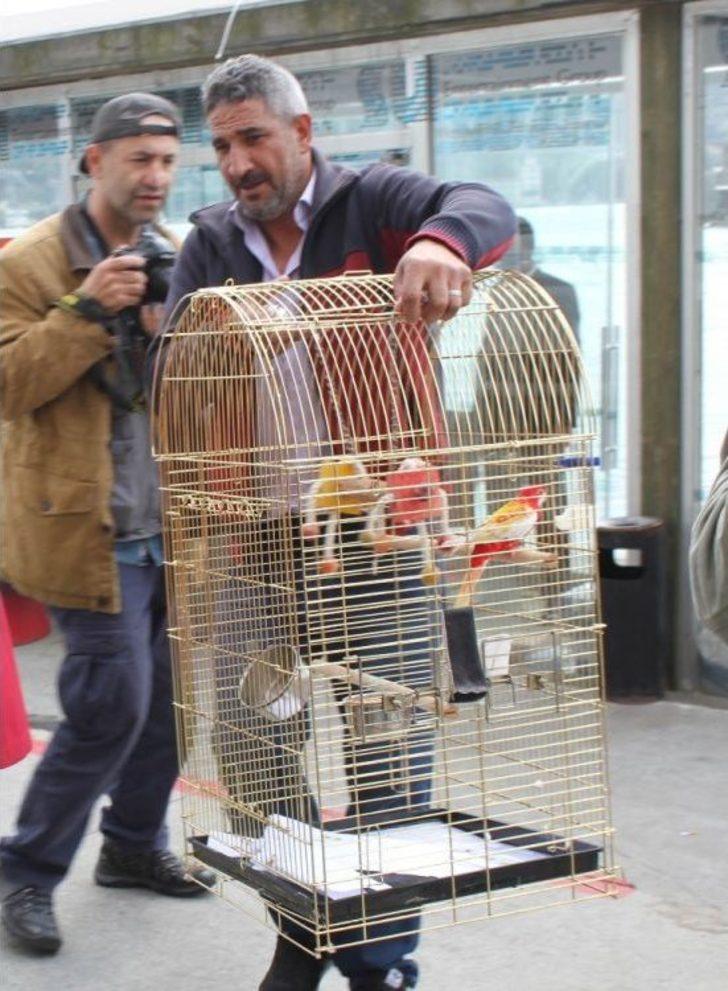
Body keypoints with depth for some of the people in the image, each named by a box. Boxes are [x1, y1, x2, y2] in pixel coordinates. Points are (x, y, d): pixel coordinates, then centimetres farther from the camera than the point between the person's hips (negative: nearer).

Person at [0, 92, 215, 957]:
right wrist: (88, 309, -23)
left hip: (170, 522, 7)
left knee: (172, 691, 11)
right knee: (112, 705, -8)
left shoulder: (173, 260, 13)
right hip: (90, 525, -7)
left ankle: (134, 845, 32)